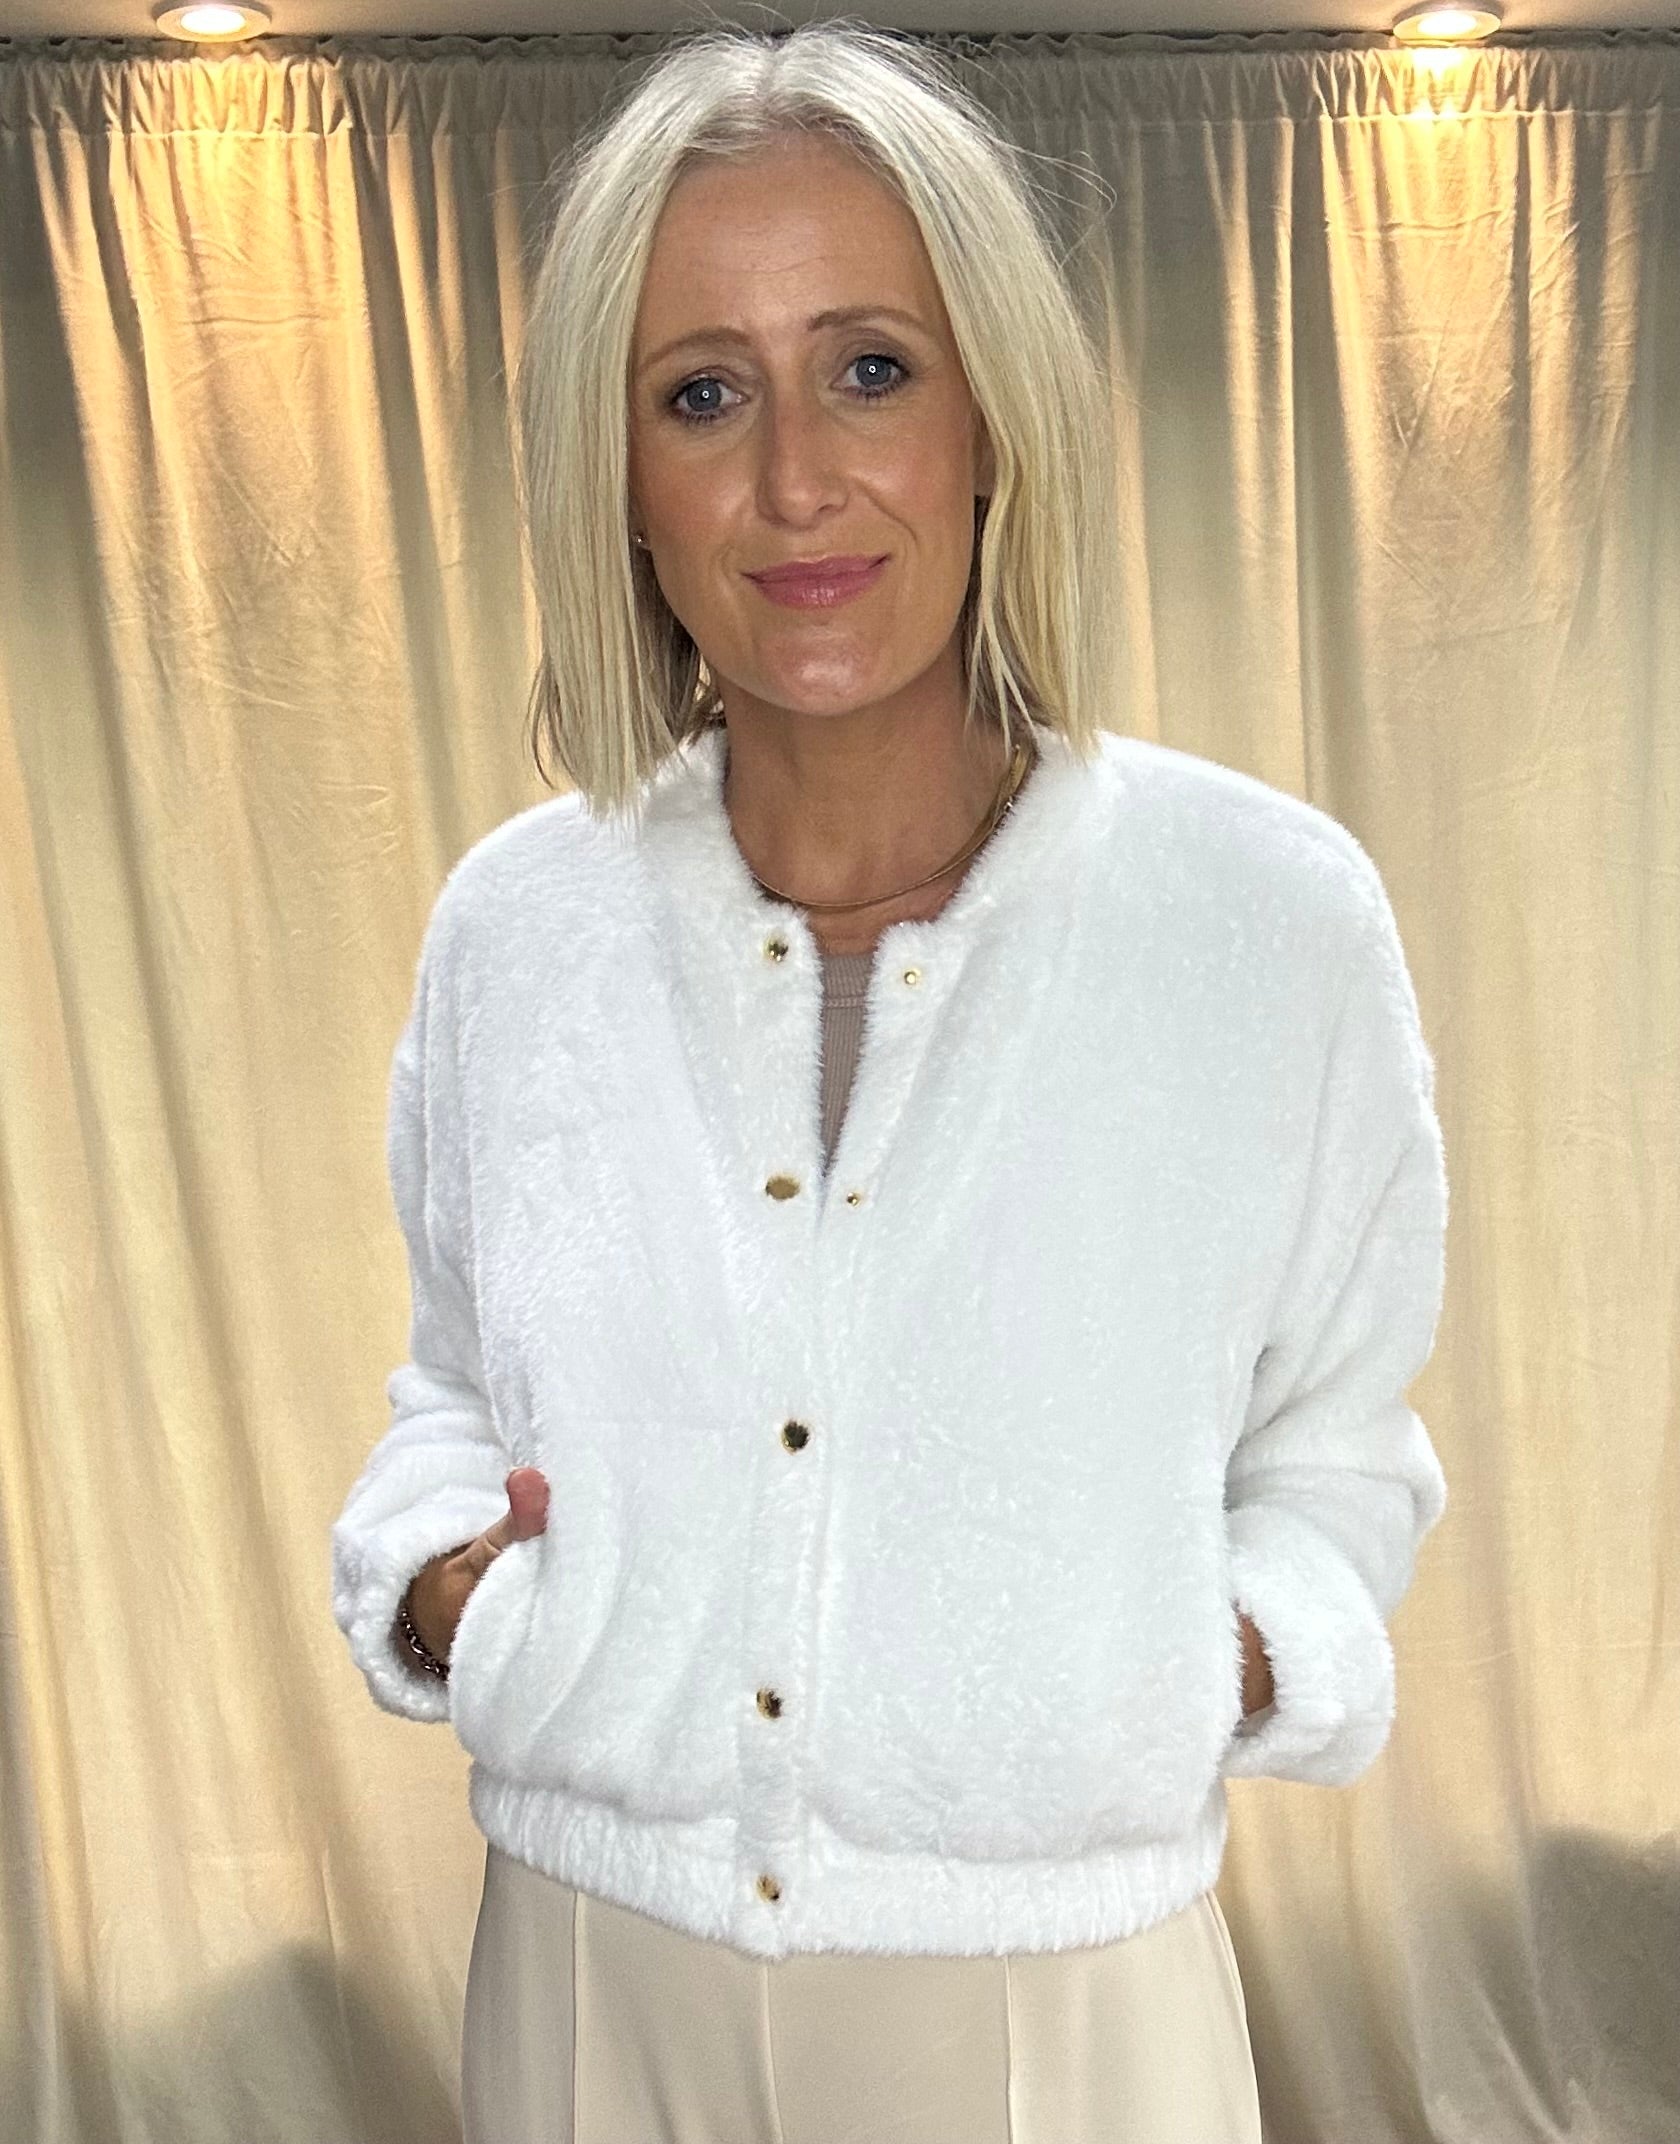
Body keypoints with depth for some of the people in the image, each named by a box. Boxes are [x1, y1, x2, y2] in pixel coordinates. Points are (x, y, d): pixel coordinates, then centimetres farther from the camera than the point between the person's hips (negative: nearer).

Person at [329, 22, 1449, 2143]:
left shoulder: (1277, 919, -14)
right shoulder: (508, 925, -6)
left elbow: (1334, 1446, 0)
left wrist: (1239, 1659, -16)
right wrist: (432, 1577, -8)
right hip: (588, 1964, 2)